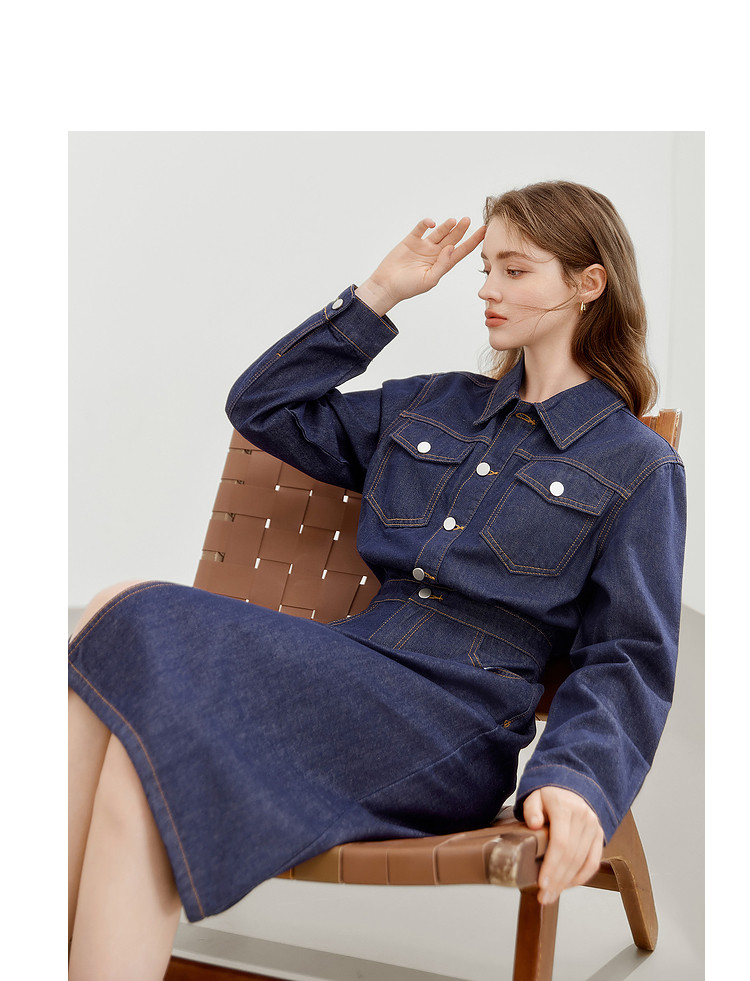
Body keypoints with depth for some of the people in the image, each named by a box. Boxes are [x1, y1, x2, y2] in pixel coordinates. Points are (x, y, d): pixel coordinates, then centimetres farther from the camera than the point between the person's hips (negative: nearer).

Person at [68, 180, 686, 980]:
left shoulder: (638, 465, 6)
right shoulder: (433, 405, 21)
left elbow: (629, 660, 0)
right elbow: (261, 406, 24)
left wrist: (578, 780, -20)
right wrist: (380, 294, 19)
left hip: (455, 725, -5)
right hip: (350, 667, 6)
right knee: (126, 617, -24)